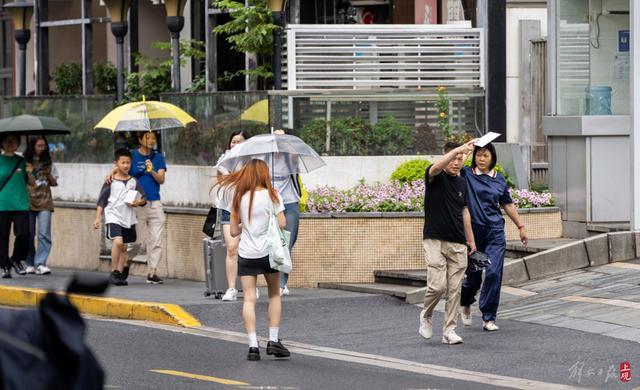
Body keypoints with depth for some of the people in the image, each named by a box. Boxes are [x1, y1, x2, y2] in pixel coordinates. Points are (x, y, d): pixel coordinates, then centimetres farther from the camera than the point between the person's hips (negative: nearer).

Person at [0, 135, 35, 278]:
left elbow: (32, 183, 14)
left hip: (21, 205, 1)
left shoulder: (21, 161, 10)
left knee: (23, 234, -8)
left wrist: (30, 173, -5)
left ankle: (16, 260, 14)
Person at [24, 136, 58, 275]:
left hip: (44, 202, 1)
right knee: (29, 235, 0)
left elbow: (54, 183, 14)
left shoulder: (48, 162, 11)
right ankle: (30, 264, 8)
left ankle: (40, 264, -15)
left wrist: (48, 174, -4)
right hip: (28, 201, -1)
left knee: (44, 234, -11)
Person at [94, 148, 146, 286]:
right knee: (118, 241, -23)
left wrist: (139, 202, -7)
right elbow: (101, 200, 0)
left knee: (124, 247, 9)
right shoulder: (111, 181, -2)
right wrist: (97, 218, -6)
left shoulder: (133, 182, 9)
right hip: (113, 216, -5)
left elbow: (143, 197, 16)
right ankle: (114, 272, -13)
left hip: (128, 219, 5)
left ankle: (120, 274, 18)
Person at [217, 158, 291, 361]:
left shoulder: (239, 198, 1)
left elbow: (234, 231, 3)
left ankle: (253, 345, -10)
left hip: (246, 254, 1)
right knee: (274, 295, 16)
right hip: (268, 252, -1)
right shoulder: (272, 196, -5)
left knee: (249, 299, 0)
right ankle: (273, 341, 10)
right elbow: (282, 224, -9)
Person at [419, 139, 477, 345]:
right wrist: (459, 149, -44)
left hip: (457, 243, 5)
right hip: (435, 240, -5)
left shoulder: (462, 183, 12)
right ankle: (426, 316, 14)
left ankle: (449, 330, 7)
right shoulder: (435, 176, -6)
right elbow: (436, 167, -31)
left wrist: (470, 239, 19)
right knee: (437, 285, -13)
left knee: (454, 289, 2)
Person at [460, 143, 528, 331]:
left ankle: (489, 318, -1)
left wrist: (521, 226, 21)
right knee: (473, 275, 7)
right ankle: (466, 304, 40)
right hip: (472, 231, -2)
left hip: (495, 232, 2)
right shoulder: (466, 175, -1)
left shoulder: (499, 180, 8)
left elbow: (508, 204, 18)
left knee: (493, 273, -9)